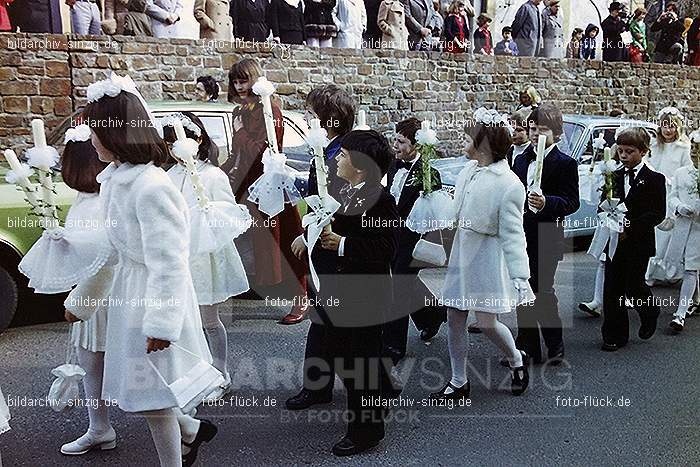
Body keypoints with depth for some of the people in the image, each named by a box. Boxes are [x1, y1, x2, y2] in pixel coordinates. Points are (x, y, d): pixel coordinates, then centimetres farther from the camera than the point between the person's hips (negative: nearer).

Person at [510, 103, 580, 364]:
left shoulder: (565, 164, -6)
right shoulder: (521, 160, 13)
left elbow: (572, 202, -12)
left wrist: (546, 202, -31)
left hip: (545, 240, -6)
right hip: (520, 238, 6)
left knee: (543, 291, -2)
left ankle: (555, 347, 17)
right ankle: (527, 348, 22)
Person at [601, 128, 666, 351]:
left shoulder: (654, 179, -4)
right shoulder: (614, 176, 9)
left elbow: (658, 214, -10)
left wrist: (630, 228, -18)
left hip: (639, 244, -4)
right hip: (614, 241, 4)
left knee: (634, 288, 1)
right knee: (612, 290, 4)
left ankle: (650, 312, 35)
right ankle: (615, 336, 15)